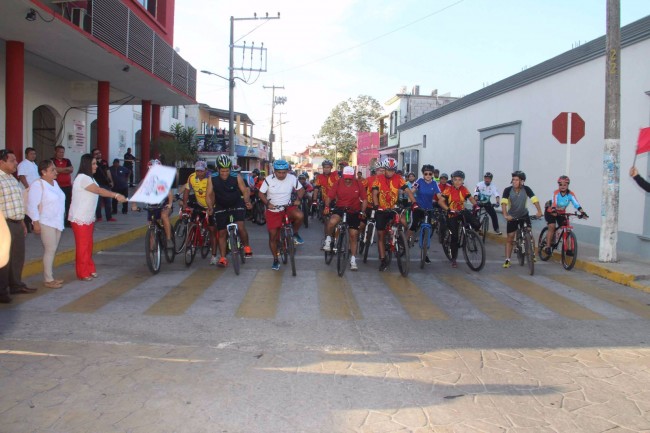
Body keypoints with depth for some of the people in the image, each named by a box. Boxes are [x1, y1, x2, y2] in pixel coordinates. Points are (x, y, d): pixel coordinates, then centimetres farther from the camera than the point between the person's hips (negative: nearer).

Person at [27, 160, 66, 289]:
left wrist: (61, 220, 16)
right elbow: (32, 205, -16)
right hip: (46, 223, -8)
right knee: (50, 250, -6)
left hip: (57, 222, 8)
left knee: (52, 250, 10)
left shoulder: (55, 183, 11)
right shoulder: (38, 185, -13)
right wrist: (36, 223, -18)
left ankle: (50, 276, 17)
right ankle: (48, 280, 1)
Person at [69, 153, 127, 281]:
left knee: (88, 245, 14)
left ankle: (90, 269, 22)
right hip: (80, 218, -9)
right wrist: (116, 195, -38)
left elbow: (97, 191, 11)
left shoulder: (88, 178, 14)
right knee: (82, 246, -3)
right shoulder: (82, 178, -18)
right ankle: (83, 273, 5)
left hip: (88, 218, 9)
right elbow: (99, 191, -29)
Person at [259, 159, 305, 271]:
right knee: (273, 236, 1)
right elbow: (261, 194, -5)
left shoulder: (292, 178, -10)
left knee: (299, 215, -32)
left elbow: (301, 189, 3)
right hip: (273, 211, 0)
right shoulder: (268, 180, -13)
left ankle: (295, 234, -3)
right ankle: (276, 260, 20)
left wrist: (298, 199, -15)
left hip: (287, 207, 0)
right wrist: (267, 203, -21)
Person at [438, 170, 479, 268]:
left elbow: (470, 198, 4)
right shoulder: (449, 189, -14)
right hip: (452, 215, -4)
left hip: (462, 212, 4)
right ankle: (453, 259, 7)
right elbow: (440, 201, -22)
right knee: (454, 236, -5)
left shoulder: (464, 189, -2)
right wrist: (448, 209, -36)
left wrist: (476, 205, -17)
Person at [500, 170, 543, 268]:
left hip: (524, 215, 1)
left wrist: (539, 211, -40)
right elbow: (504, 203, -30)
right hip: (512, 216, -1)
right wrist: (505, 215, -45)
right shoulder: (508, 190, -19)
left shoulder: (526, 189, -16)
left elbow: (535, 200, -24)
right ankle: (507, 260, 7)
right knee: (510, 238, 1)